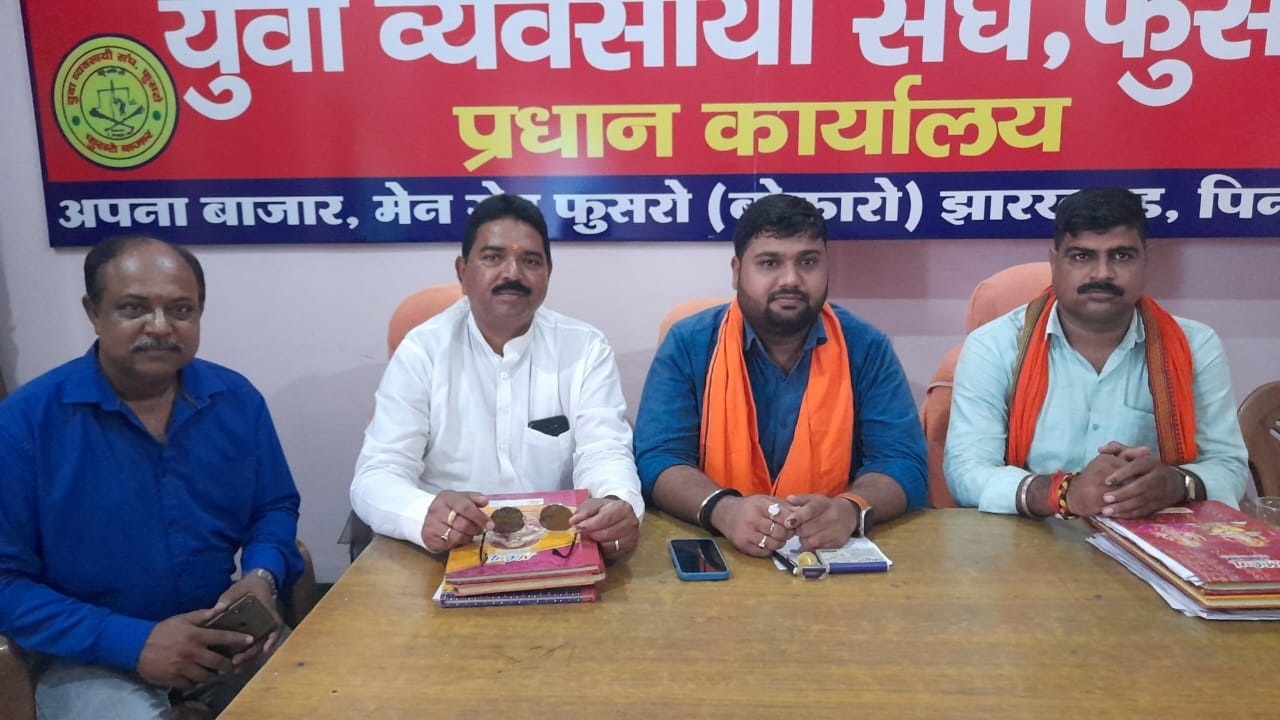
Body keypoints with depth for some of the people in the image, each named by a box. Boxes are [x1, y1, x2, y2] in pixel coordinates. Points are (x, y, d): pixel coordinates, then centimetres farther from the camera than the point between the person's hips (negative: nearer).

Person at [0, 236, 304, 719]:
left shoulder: (237, 400, -1)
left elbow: (275, 507, 9)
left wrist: (262, 577, -12)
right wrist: (132, 642, -22)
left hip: (220, 631, 3)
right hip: (91, 654, -3)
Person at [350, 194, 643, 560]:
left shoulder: (586, 348, 1)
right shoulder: (422, 350, -2)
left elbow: (603, 452, -9)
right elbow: (378, 473, -9)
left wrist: (618, 503, -35)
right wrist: (426, 514, -34)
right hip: (448, 556, -1)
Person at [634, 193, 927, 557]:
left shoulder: (866, 348, 1)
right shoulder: (688, 345, -2)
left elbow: (903, 462, -4)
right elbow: (658, 459, -8)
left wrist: (850, 509, -26)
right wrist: (724, 510, -28)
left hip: (835, 553, 2)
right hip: (717, 553, -1)